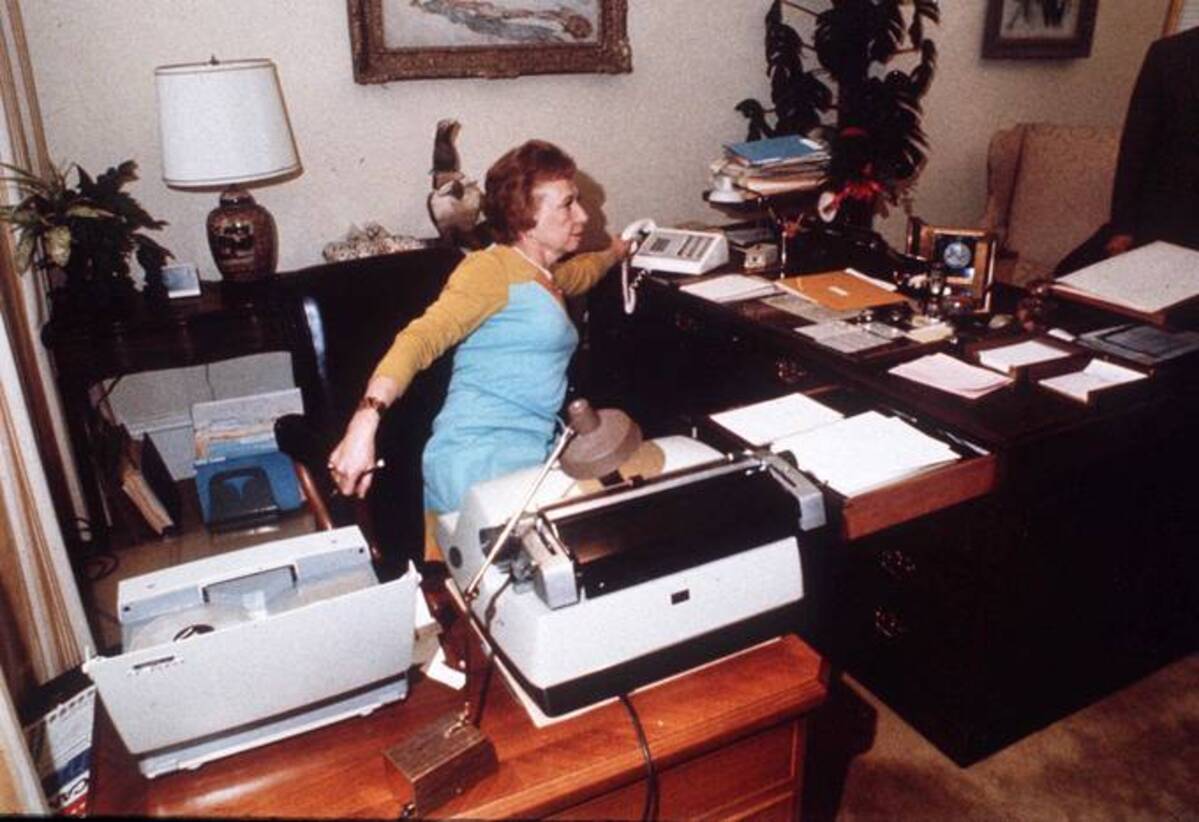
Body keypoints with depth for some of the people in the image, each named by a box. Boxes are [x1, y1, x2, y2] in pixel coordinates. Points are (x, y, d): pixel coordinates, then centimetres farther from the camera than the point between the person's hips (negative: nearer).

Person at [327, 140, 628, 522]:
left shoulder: (546, 275, 22)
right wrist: (366, 419, -33)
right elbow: (421, 338, -20)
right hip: (477, 459, -9)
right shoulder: (492, 268, -4)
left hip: (535, 454, 9)